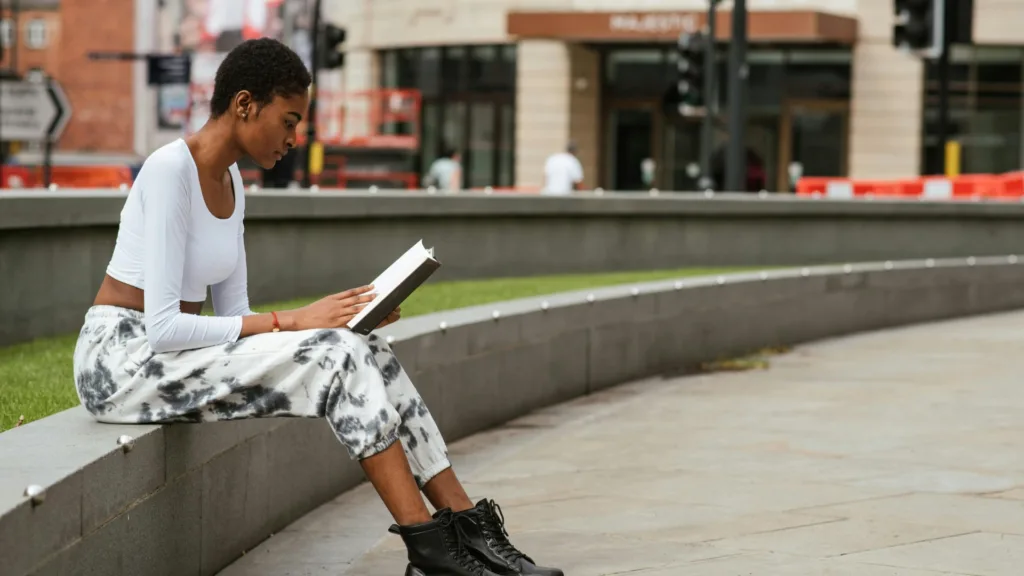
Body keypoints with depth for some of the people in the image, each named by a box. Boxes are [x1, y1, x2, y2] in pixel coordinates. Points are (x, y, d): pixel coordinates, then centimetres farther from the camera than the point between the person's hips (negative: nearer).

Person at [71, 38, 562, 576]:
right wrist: (290, 322, -21)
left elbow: (233, 319, 11)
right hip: (121, 361, -8)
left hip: (169, 357, 8)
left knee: (367, 354, -10)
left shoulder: (229, 179, 11)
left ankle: (467, 525, -11)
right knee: (339, 359, -22)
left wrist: (342, 320, -5)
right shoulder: (170, 170, -18)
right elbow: (162, 325, -23)